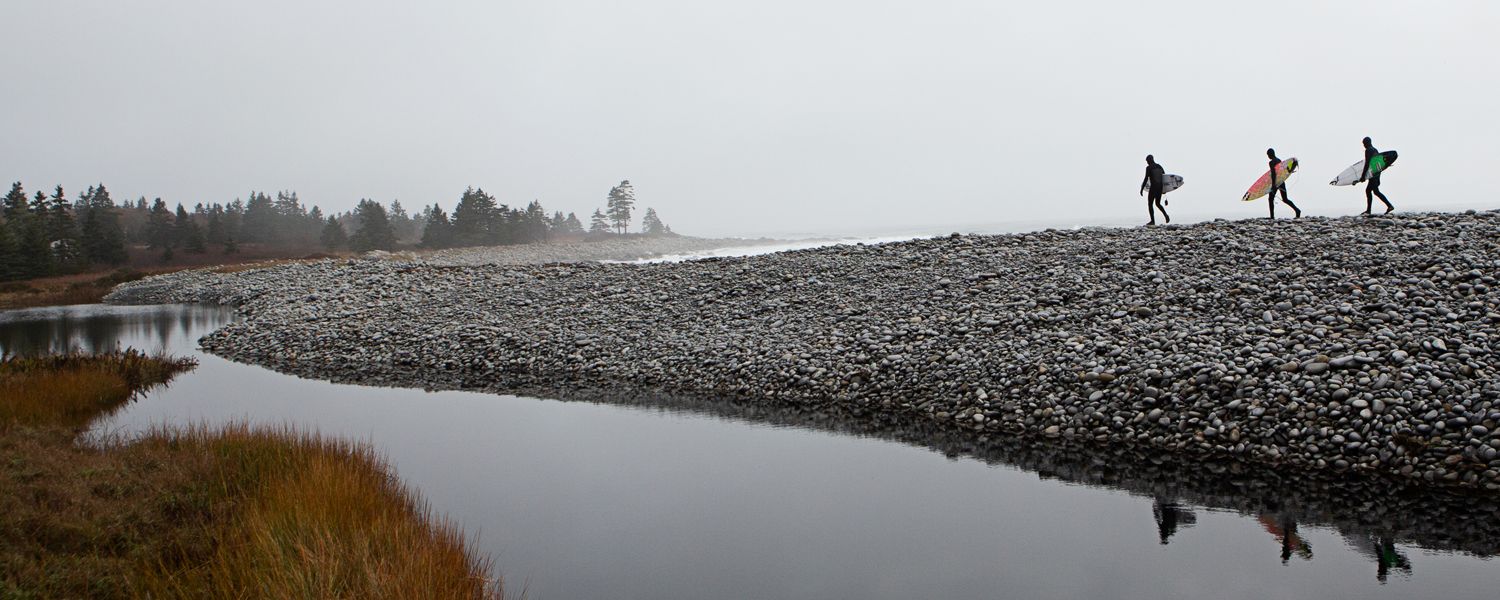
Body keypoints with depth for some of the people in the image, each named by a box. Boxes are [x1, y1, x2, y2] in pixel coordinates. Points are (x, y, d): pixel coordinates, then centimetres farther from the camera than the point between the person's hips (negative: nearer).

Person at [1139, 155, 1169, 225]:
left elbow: (1146, 179, -14)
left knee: (1150, 204, 5)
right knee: (1157, 204, 19)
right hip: (1160, 187, 7)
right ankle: (1165, 215, -4)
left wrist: (1142, 189, -9)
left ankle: (1153, 221, 0)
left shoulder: (1149, 168, -9)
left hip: (1153, 188, -7)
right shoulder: (1159, 166, 12)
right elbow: (1165, 177, 15)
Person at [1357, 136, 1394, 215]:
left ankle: (1389, 206, -17)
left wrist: (1363, 176, -16)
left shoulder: (1368, 150, -11)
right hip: (1377, 173, 10)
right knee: (1368, 190, 13)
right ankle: (1368, 210, 14)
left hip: (1373, 174, -10)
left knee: (1376, 192, -11)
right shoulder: (1375, 150, 18)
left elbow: (1367, 164, -17)